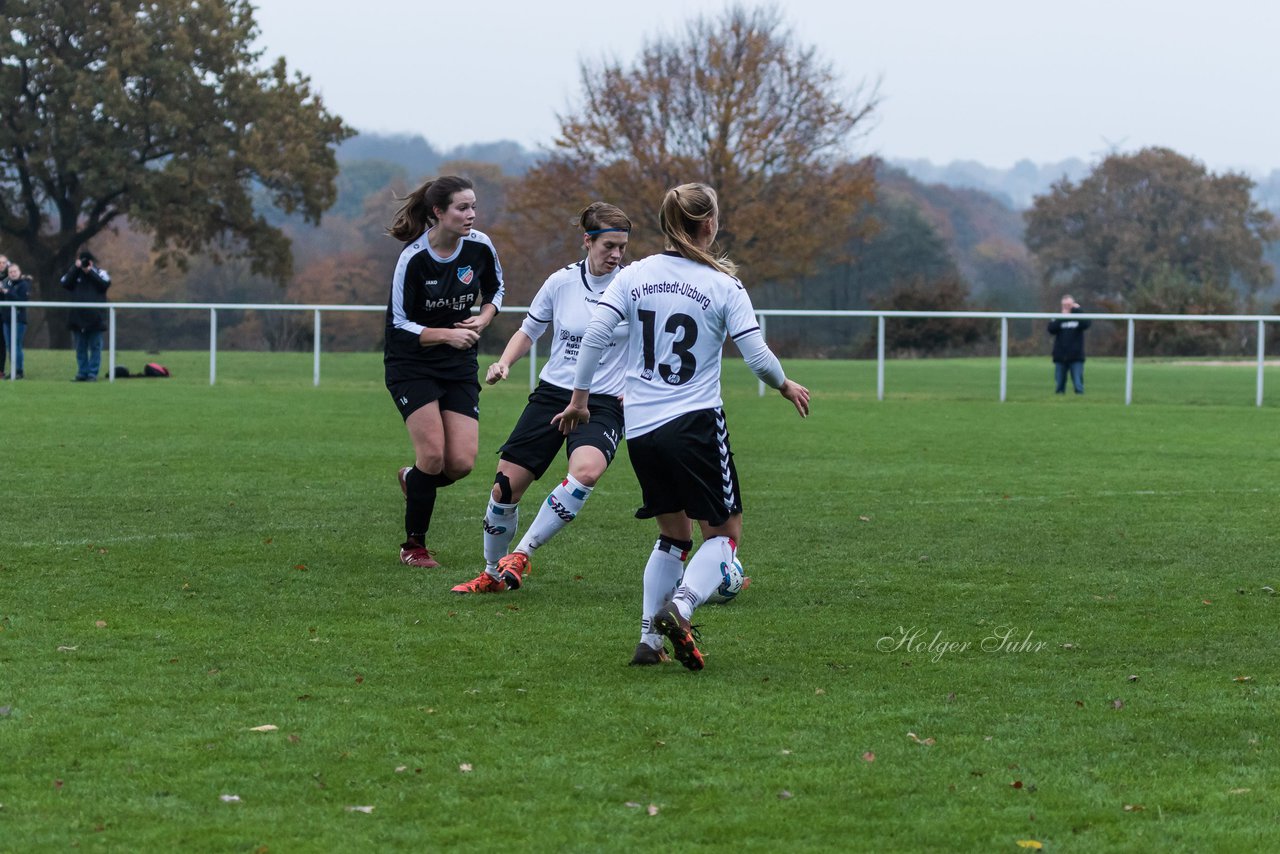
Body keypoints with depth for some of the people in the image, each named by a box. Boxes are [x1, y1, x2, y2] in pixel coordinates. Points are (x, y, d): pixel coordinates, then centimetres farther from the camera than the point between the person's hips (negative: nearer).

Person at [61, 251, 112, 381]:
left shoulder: (99, 273, 5)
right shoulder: (74, 273, 10)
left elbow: (105, 283, -14)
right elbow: (65, 283, -6)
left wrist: (90, 271, -13)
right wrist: (76, 268, -11)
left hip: (95, 318, -3)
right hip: (77, 318, 3)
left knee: (95, 347, -1)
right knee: (80, 348, 7)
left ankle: (93, 374, 1)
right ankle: (82, 373, 13)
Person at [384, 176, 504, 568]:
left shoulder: (480, 247, -6)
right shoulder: (413, 259, -18)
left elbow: (495, 289, 13)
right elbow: (399, 323, -13)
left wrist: (483, 318, -7)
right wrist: (447, 334, -25)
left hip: (459, 366, 4)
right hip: (411, 364, -4)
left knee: (462, 462, -8)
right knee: (433, 453, -17)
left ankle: (414, 479, 27)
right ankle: (413, 545, 2)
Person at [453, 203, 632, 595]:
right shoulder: (561, 282, -1)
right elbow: (528, 331, 14)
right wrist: (504, 363, -4)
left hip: (604, 404, -2)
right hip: (552, 393, 2)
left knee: (586, 470, -33)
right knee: (505, 486, -4)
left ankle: (521, 555, -19)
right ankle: (492, 573, 21)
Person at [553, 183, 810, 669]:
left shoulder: (635, 275, 3)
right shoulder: (722, 286, -6)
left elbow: (595, 333, -4)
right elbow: (757, 356, -7)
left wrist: (580, 397, 6)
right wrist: (785, 386, 13)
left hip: (640, 428, 5)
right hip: (696, 424, -5)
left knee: (673, 535, 20)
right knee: (724, 532, 7)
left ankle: (649, 637, 10)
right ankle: (680, 608, -19)